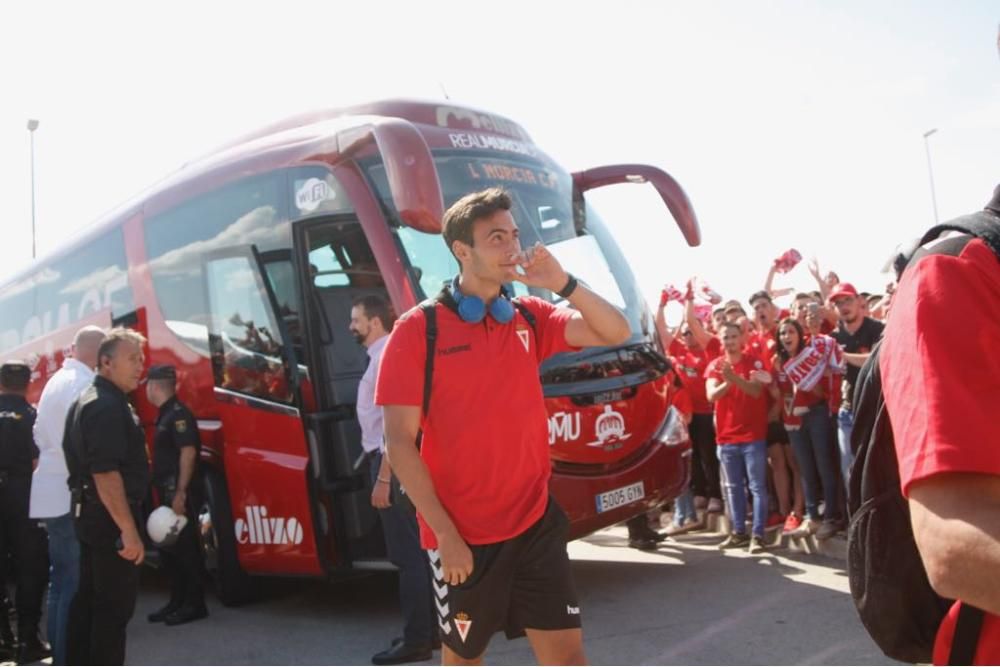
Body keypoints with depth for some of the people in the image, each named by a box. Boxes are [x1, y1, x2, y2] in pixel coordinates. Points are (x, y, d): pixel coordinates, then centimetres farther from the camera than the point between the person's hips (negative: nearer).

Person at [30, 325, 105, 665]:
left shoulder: (56, 380, 16)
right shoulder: (84, 384, -15)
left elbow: (41, 437, 20)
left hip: (53, 493, 10)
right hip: (72, 495, -10)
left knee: (61, 582, 15)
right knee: (76, 585, -6)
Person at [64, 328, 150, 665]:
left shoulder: (88, 400, 14)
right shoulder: (107, 407, -20)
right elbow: (106, 475, -26)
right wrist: (129, 530, -26)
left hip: (89, 515, 11)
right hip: (109, 518, -10)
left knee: (89, 598, 17)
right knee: (114, 605, -3)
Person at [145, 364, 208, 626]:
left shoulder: (178, 413, -14)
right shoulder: (166, 415, 16)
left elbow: (188, 452, -22)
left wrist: (181, 493, -26)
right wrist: (168, 493, 18)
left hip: (180, 494, -10)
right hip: (168, 493, 10)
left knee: (185, 547, -4)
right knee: (168, 547, 13)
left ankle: (195, 604, 3)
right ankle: (177, 601, 22)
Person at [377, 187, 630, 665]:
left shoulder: (530, 318, 4)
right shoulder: (418, 329, -10)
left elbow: (616, 333, 1)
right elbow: (400, 442, -12)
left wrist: (562, 283, -13)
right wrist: (445, 533, -14)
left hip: (536, 522, 4)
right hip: (462, 534, -3)